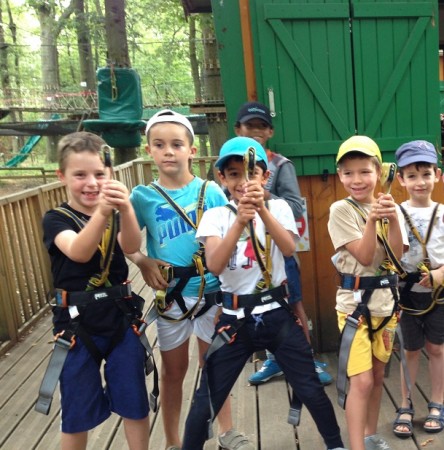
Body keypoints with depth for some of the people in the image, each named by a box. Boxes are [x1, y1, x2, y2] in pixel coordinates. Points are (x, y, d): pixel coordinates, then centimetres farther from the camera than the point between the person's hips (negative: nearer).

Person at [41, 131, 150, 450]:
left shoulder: (117, 216, -1)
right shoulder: (56, 219, -9)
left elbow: (131, 246, -23)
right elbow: (78, 252, -30)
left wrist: (125, 209, -45)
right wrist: (102, 212, -49)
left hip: (122, 320, 2)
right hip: (77, 326, -2)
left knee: (136, 403, 13)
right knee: (78, 412, 12)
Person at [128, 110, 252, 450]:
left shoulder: (210, 191, -6)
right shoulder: (143, 196, -5)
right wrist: (143, 262, -13)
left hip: (211, 292, 0)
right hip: (170, 296, 0)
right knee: (174, 371, 15)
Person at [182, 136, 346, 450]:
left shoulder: (278, 207, -1)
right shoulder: (216, 216, -4)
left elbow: (289, 248, -19)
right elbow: (214, 265, -20)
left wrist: (262, 210, -32)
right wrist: (240, 220, -31)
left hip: (277, 313, 1)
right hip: (235, 317, 0)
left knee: (311, 389, 11)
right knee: (207, 399, 6)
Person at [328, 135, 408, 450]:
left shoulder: (390, 207, 2)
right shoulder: (341, 210, -11)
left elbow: (397, 257, -7)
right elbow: (365, 257, -17)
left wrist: (392, 219, -19)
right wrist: (372, 219, -27)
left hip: (386, 300, 5)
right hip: (355, 302, -5)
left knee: (378, 373, 17)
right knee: (361, 380, -7)